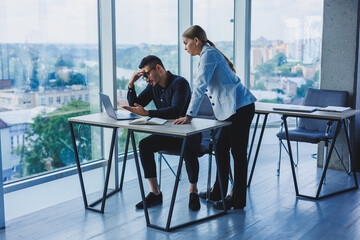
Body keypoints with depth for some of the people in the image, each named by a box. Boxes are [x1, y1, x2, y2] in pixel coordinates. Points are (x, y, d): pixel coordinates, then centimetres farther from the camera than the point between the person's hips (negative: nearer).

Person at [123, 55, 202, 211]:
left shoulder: (179, 83, -17)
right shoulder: (153, 86, 6)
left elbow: (175, 111, -32)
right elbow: (134, 105, 7)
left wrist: (146, 113, -37)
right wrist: (131, 85, -7)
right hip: (168, 133, 6)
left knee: (188, 151, -37)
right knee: (144, 145, -20)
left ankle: (193, 191, -10)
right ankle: (155, 193, -13)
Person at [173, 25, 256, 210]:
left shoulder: (209, 54, -11)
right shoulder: (208, 54, 20)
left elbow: (200, 87, -20)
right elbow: (203, 88, 26)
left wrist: (189, 116, -21)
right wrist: (188, 112, 27)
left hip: (240, 108, -10)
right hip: (232, 109, 10)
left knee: (238, 153, -3)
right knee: (221, 148, 15)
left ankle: (237, 199, 6)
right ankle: (218, 192, 27)